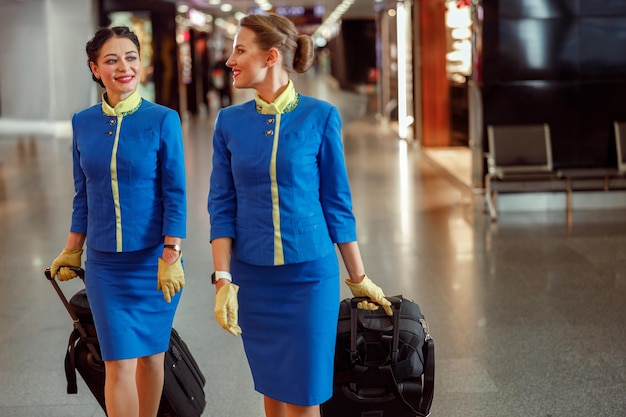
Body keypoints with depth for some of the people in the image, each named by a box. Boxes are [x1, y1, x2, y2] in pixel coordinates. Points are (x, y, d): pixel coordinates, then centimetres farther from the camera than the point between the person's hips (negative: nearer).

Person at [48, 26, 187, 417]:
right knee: (118, 363, -1)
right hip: (104, 263, 2)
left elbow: (175, 194, -9)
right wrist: (72, 252, 12)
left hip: (154, 258, -2)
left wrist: (171, 256, -14)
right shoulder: (83, 123, 2)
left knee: (150, 353, 11)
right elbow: (83, 195, 11)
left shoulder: (163, 120, -8)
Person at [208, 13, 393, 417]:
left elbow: (337, 202, -1)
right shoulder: (230, 121, 1)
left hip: (309, 273, -3)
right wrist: (223, 279, -8)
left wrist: (360, 280, 2)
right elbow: (222, 206, 1)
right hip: (253, 276, 3)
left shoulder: (320, 117, -6)